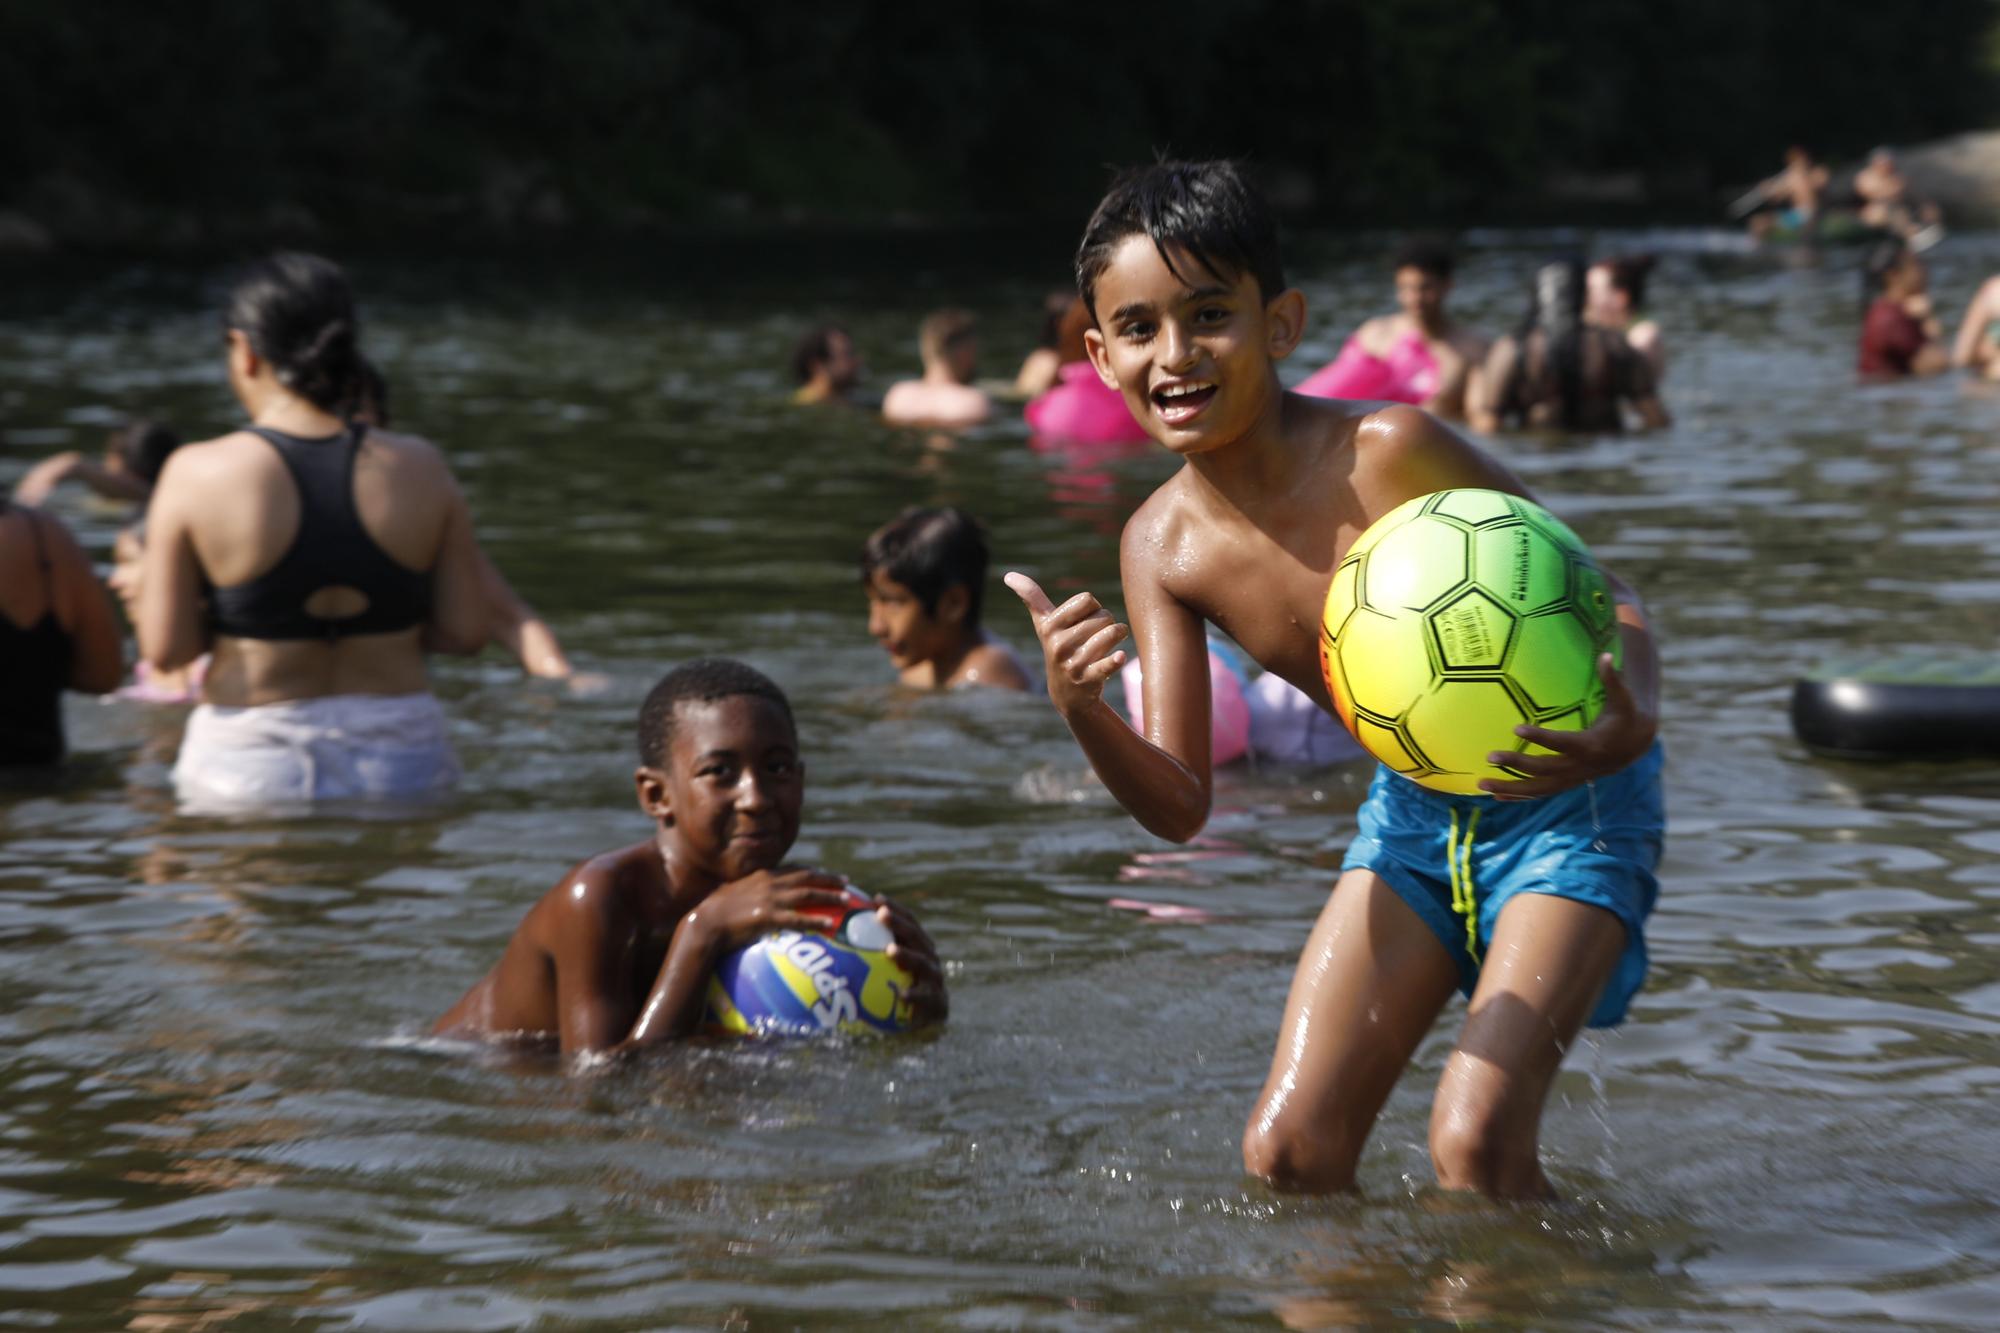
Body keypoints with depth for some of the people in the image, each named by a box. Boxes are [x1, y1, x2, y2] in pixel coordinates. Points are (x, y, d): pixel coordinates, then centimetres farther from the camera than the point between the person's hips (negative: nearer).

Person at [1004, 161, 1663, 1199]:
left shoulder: (1387, 451, -26)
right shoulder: (1163, 546, -9)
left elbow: (1602, 597, -20)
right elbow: (1179, 806, -8)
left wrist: (1631, 723, -41)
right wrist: (1079, 714, -28)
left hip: (1566, 804, -5)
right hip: (1412, 813, 5)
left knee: (1474, 1143, -19)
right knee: (1285, 1151, -1)